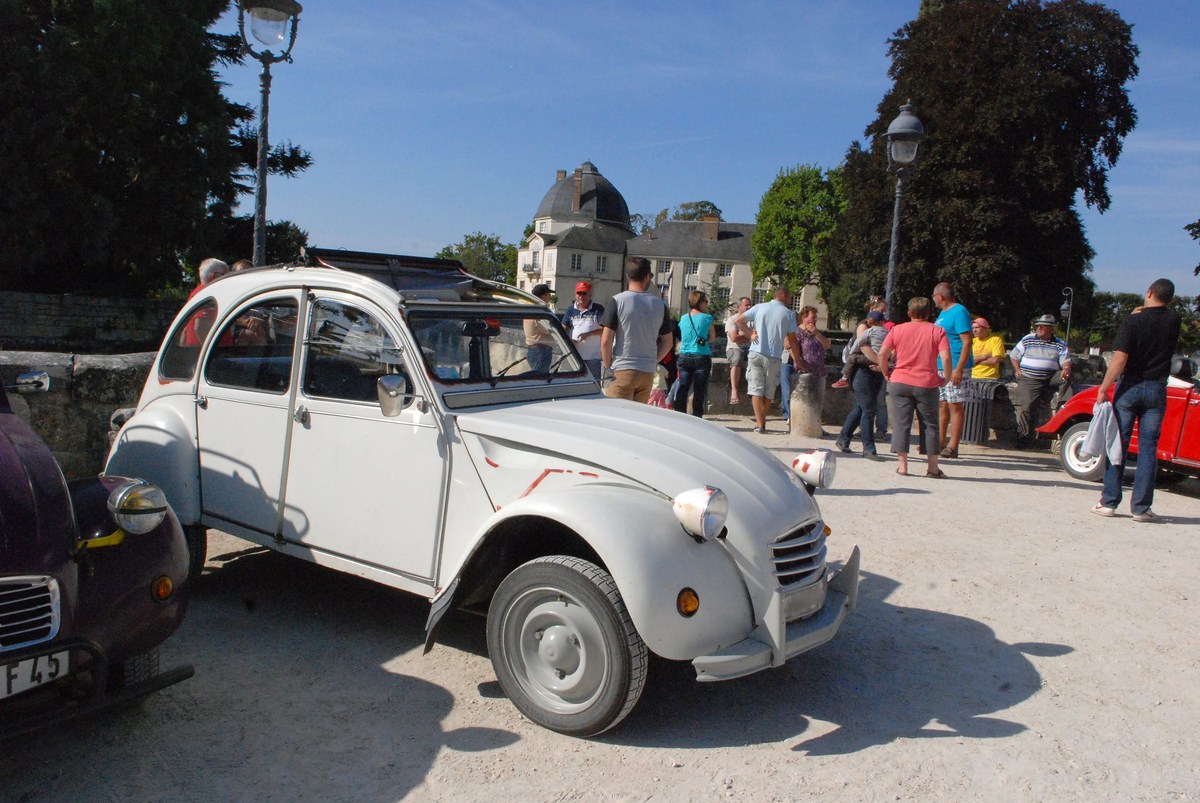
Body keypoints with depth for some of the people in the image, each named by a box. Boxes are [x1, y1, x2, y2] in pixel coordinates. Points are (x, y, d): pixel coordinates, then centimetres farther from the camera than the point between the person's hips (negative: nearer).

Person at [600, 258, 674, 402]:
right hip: (648, 373, 4)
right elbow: (668, 342, 12)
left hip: (621, 371, -4)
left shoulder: (618, 301, -7)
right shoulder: (659, 304, 6)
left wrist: (607, 367, 2)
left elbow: (606, 340, -10)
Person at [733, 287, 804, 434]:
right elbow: (792, 340, 0)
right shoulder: (788, 314, 1)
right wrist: (797, 360, 8)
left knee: (756, 389, 0)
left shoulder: (759, 307, 6)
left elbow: (738, 320, 4)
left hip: (755, 353, 1)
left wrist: (750, 334, 9)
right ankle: (761, 421, 21)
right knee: (769, 392, 13)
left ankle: (760, 424, -8)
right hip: (773, 357, -1)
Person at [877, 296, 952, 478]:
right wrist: (947, 378, 1)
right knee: (931, 425, 10)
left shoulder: (898, 329, 4)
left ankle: (902, 466, 2)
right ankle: (933, 468, 13)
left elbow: (882, 354, -4)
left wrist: (886, 374, 9)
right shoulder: (937, 331, 0)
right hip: (927, 384, -1)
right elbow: (946, 357, -12)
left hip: (899, 383, 1)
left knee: (901, 424, 4)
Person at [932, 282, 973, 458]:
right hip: (940, 368, 9)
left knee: (955, 406, -5)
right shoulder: (943, 313, 17)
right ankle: (940, 443, 19)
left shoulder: (959, 312, -12)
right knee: (942, 405, 12)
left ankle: (952, 447, -3)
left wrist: (959, 369, -23)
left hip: (954, 369, -9)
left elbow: (967, 342, -18)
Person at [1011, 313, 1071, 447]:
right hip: (1029, 380, -2)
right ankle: (1024, 436, -14)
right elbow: (1014, 356, 15)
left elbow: (1066, 362, 2)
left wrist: (1066, 370, -21)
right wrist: (1018, 370, 1)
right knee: (1025, 405, -16)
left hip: (1050, 380, 2)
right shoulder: (1027, 340, 11)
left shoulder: (1060, 345, 12)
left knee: (1066, 376, -25)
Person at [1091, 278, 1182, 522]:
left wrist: (1103, 388, -12)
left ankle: (1109, 502, 4)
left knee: (1117, 445, 3)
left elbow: (1120, 359, -16)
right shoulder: (1174, 320, 2)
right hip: (1157, 390, 3)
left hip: (1130, 387, -2)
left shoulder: (1133, 321, -9)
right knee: (1148, 448, 4)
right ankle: (1141, 507, 3)